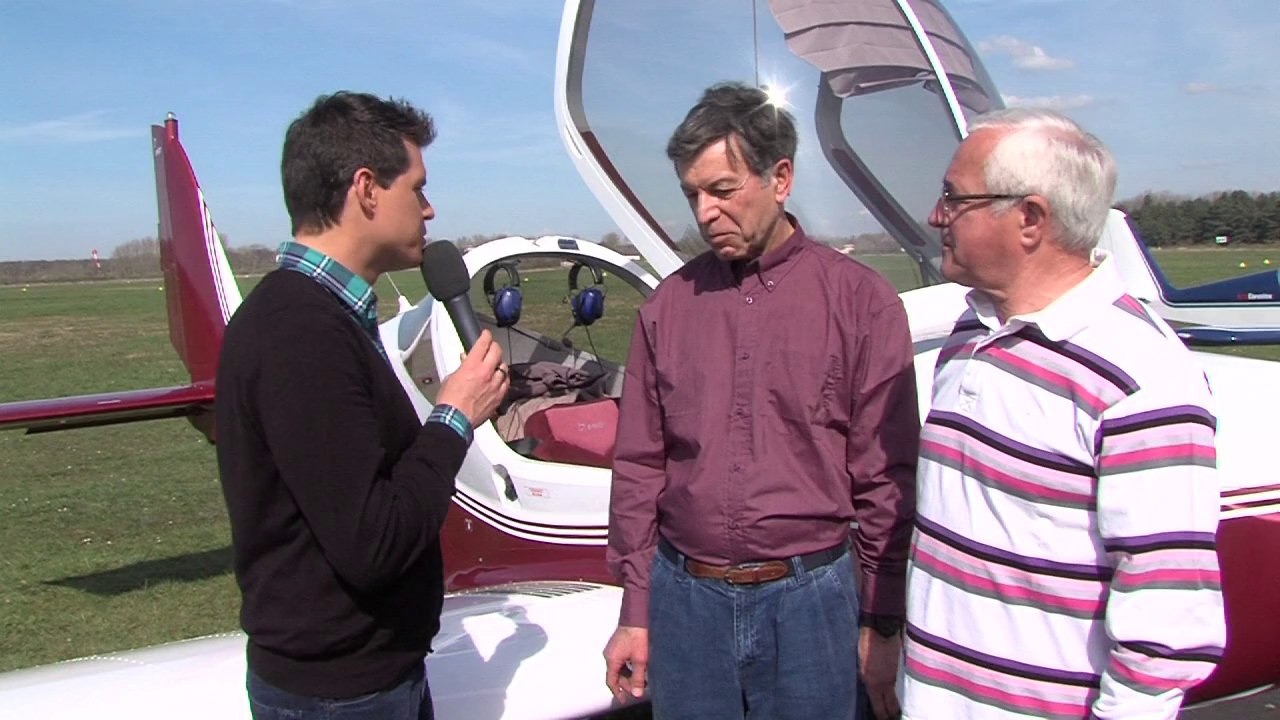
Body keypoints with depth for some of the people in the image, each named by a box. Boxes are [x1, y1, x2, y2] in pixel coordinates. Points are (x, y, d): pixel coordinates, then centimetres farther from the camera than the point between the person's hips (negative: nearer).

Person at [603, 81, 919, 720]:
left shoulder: (862, 301, -5)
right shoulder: (668, 304, 3)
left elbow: (886, 479, -3)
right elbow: (639, 466, 6)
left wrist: (881, 625, -1)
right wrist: (635, 613, 5)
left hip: (808, 597, -2)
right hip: (684, 596, 3)